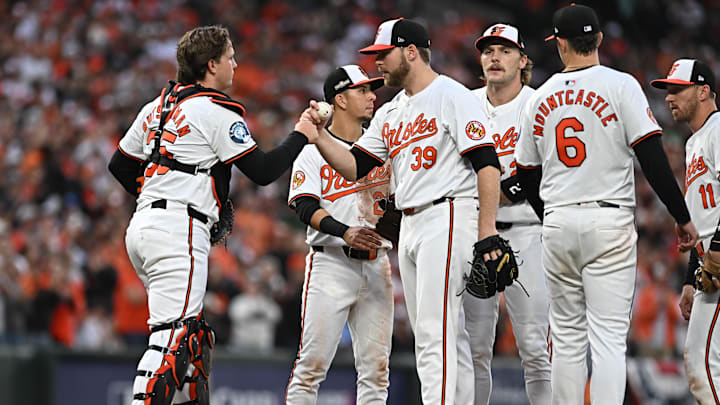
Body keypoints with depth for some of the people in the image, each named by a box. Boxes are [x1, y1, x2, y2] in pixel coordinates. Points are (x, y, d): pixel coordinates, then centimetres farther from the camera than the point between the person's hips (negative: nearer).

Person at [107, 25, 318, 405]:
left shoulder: (157, 107, 17)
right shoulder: (217, 111, -7)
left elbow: (119, 165, 24)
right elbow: (263, 171, -7)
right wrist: (300, 136, 7)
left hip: (142, 228, 9)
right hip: (178, 231, -9)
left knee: (195, 334, 16)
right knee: (173, 335, -16)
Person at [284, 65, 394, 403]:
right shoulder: (314, 151, -1)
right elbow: (305, 208, -12)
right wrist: (345, 232, -28)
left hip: (376, 263, 5)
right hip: (331, 263, -5)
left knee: (376, 365, 2)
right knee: (313, 360, -9)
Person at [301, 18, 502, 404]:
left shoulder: (453, 96, -6)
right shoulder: (390, 113, 19)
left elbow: (486, 163, -13)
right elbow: (355, 166, 16)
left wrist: (487, 229, -19)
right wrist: (318, 133, 1)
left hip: (448, 217, -9)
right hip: (409, 227, 9)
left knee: (436, 332, -16)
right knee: (447, 337, 9)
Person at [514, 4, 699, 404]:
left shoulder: (540, 99, 9)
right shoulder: (620, 85, -5)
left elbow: (526, 175, 17)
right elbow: (652, 157, -12)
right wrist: (682, 217, -5)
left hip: (557, 224, 4)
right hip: (609, 222, -4)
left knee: (567, 337, 11)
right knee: (609, 337, -7)